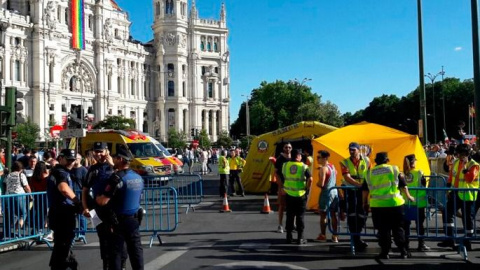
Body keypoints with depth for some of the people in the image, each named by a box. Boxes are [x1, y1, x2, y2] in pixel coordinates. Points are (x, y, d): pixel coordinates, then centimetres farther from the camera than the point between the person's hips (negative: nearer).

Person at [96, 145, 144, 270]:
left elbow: (103, 201, -21)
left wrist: (96, 198, 1)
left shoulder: (117, 178, -19)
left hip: (117, 221, -7)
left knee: (115, 252, 2)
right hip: (134, 219, 7)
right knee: (136, 249, 12)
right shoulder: (138, 177, 6)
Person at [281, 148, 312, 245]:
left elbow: (282, 178, 7)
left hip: (289, 194, 3)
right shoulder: (303, 166, -8)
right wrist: (307, 188, -5)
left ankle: (289, 237, 16)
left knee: (290, 216, 12)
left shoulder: (285, 165, 2)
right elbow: (310, 179, -17)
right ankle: (300, 238, 9)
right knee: (300, 217, 6)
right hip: (300, 195, -3)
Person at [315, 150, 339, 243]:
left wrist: (317, 183, 0)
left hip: (326, 192, -8)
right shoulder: (332, 166, 10)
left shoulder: (323, 169, -16)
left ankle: (323, 235, 8)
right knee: (333, 214, 11)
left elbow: (321, 184, -22)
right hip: (335, 191, 8)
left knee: (323, 214, 3)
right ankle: (335, 236, 12)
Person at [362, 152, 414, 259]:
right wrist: (408, 196, 22)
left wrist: (365, 203, 21)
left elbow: (365, 190, 11)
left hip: (377, 205, 1)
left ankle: (385, 252, 9)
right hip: (395, 203, -1)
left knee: (383, 230, 8)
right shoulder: (394, 170, 3)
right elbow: (403, 185, 7)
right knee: (398, 228, 9)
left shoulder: (370, 173, 8)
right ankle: (403, 251, 10)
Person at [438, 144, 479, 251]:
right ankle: (449, 239, 7)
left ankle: (467, 242, 13)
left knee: (467, 218, 2)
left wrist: (465, 168, -28)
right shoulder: (456, 163, 9)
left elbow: (470, 178, -26)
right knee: (448, 213, 2)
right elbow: (451, 176, 17)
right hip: (455, 194, 7)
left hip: (467, 196, -6)